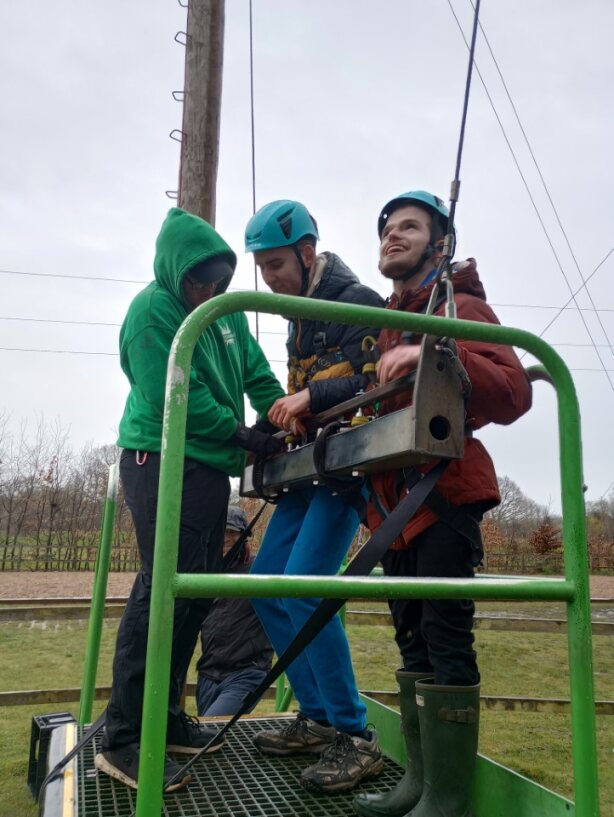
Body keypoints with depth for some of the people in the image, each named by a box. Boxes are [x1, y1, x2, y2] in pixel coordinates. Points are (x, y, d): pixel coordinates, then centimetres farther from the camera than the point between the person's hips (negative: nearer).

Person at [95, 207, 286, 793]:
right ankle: (122, 739, 1)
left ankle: (164, 718, 22)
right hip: (162, 464, -8)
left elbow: (257, 374, 13)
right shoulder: (153, 310, -11)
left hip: (209, 468, 8)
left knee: (197, 592, 9)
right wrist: (245, 435, -12)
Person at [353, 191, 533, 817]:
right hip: (394, 499, 8)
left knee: (445, 638, -7)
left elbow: (513, 394, -16)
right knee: (412, 640, 11)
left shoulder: (462, 307, -2)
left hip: (445, 494, -7)